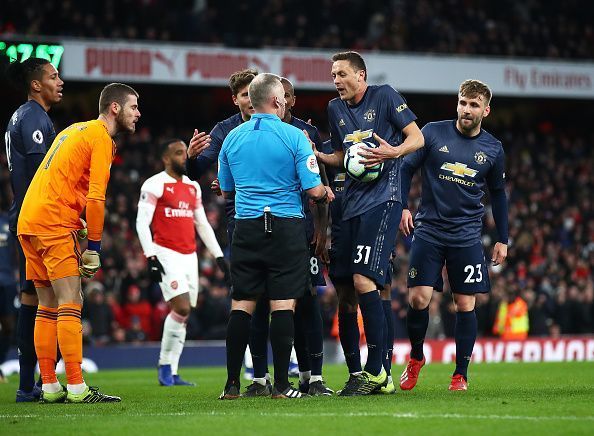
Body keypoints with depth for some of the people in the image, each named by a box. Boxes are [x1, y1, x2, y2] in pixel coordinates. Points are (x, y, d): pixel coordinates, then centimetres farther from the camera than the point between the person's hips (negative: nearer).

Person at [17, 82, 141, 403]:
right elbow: (96, 197, -13)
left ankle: (49, 388, 10)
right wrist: (94, 246, -8)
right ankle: (77, 388, -15)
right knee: (70, 304, -11)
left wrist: (74, 219, 16)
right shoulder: (101, 138, -7)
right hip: (54, 224, -9)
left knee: (48, 307, 10)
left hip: (28, 221, 9)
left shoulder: (77, 130, 22)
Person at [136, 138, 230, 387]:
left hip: (189, 256, 7)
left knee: (184, 315, 4)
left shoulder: (193, 187, 17)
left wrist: (219, 256, 16)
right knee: (182, 308, -18)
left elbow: (202, 224, 22)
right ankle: (165, 364, -2)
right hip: (166, 254, -7)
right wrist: (151, 257, -19)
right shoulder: (154, 185, -4)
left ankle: (171, 374, 10)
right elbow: (142, 222, -9)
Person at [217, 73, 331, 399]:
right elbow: (314, 189, -8)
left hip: (246, 227, 4)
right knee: (283, 305, -2)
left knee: (241, 305, 5)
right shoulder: (294, 136, -6)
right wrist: (325, 195, 14)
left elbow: (225, 190, 16)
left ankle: (232, 384, 4)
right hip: (286, 227, -4)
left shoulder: (232, 138, 7)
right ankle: (281, 385, -3)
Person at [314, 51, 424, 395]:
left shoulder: (385, 96, -1)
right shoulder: (335, 109, 17)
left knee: (363, 280, -19)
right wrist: (318, 156, 6)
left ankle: (377, 371, -15)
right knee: (344, 292, 3)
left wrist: (393, 152, -20)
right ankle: (356, 374, 10)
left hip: (382, 201, -7)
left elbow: (417, 137, -1)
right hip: (351, 205, 7)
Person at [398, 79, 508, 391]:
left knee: (465, 304, -1)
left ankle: (460, 374, 9)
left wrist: (502, 239, 15)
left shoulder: (493, 149, 5)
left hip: (467, 236, 1)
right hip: (429, 230, -1)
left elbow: (498, 194, 16)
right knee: (418, 298, -9)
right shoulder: (434, 133, -2)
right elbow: (406, 168, 4)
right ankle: (415, 358, 16)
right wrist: (402, 207, -8)